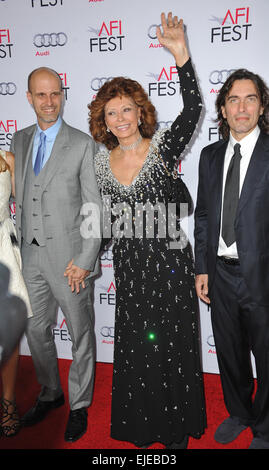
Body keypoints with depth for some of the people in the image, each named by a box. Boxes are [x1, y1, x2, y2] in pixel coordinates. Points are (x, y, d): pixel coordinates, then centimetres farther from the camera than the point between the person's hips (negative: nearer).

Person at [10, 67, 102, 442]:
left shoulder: (83, 144, -7)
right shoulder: (19, 141, 10)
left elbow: (95, 208, -10)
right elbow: (20, 196, 14)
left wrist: (84, 261, -15)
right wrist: (21, 246, 8)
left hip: (68, 257, -5)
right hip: (31, 256, 5)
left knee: (80, 334, 9)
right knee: (36, 330, 17)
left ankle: (79, 405, 31)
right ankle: (50, 394, 41)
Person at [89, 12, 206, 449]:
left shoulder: (161, 147, -6)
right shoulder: (102, 162, 3)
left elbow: (192, 111, -24)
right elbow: (106, 222, 10)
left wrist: (181, 55, -35)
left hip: (168, 263, -3)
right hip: (129, 268, 4)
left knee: (173, 345, 10)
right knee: (136, 348, 15)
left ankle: (177, 428, 35)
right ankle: (143, 426, 39)